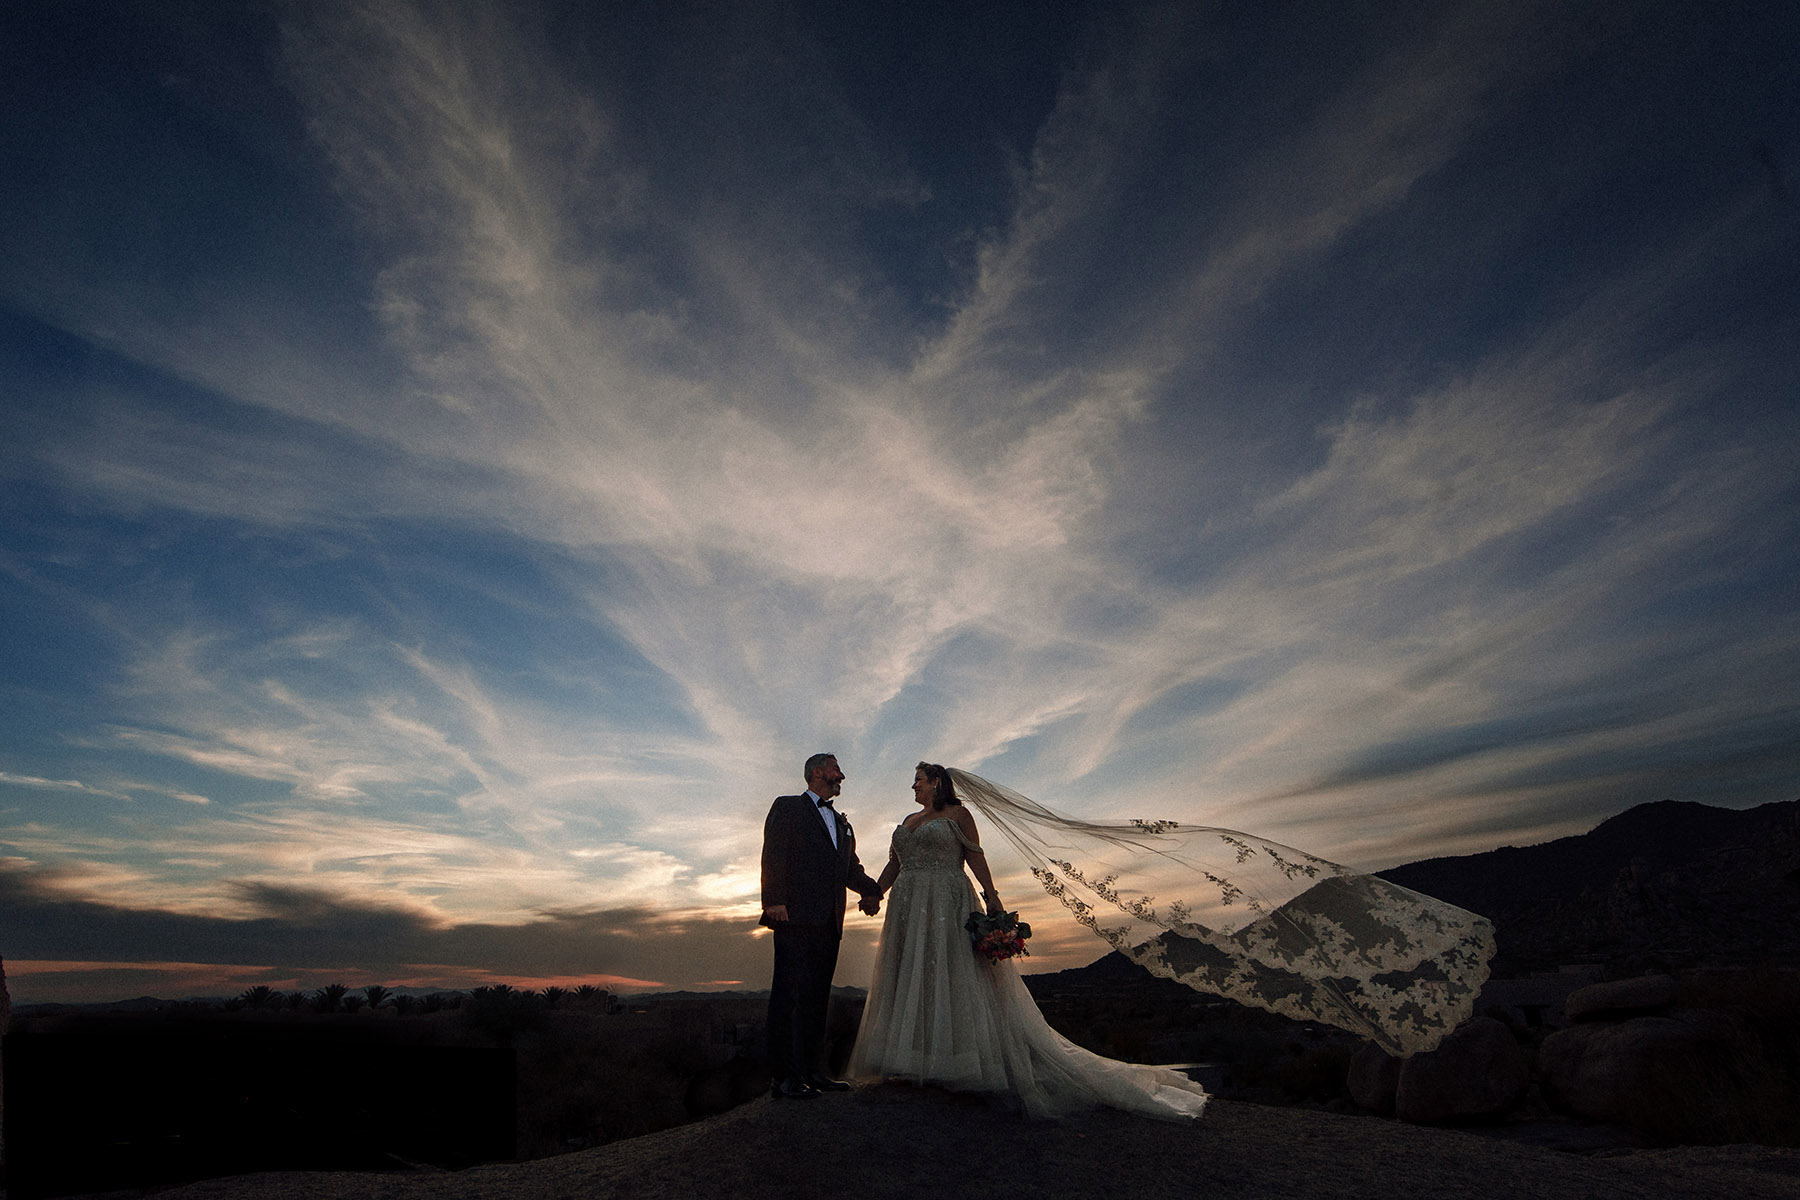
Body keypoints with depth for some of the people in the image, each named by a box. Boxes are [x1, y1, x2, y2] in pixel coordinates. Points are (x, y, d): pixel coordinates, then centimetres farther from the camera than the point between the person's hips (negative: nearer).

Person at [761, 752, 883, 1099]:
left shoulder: (841, 822, 26)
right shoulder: (787, 807, 5)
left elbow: (851, 867, 24)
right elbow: (773, 855, -6)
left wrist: (870, 889, 4)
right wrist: (774, 899, -17)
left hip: (829, 921, 7)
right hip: (795, 914, -7)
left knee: (818, 996, 10)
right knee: (790, 992, -7)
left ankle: (813, 1071, 17)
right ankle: (787, 1077, -5)